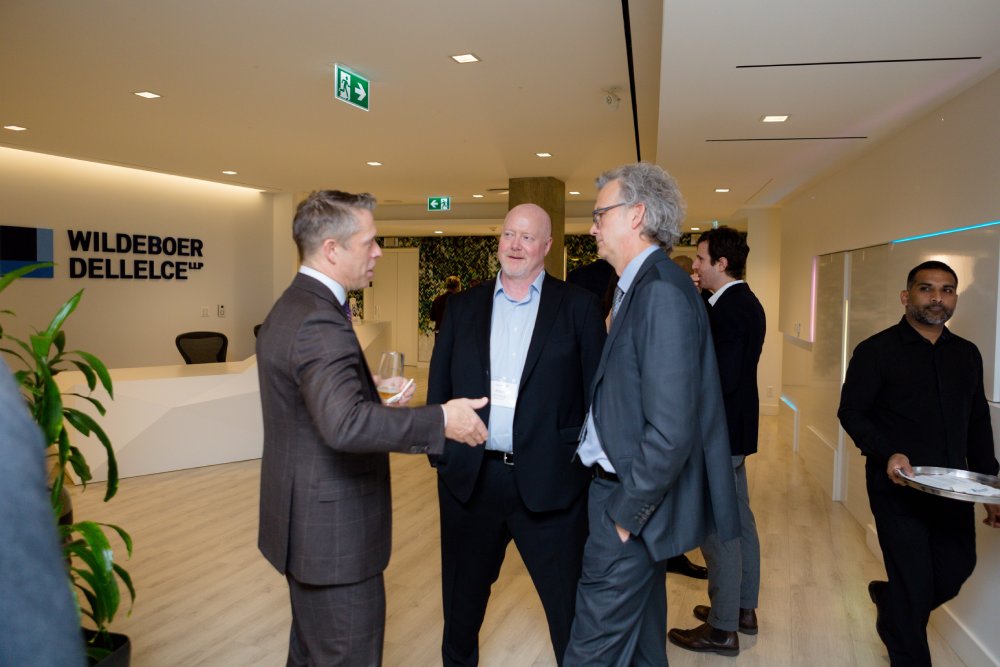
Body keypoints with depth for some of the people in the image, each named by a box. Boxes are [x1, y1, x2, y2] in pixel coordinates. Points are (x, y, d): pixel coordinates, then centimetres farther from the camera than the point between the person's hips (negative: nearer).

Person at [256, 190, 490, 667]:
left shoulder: (292, 306, 9)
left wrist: (379, 403, 6)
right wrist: (442, 420, -31)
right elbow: (346, 424, -38)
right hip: (334, 533, -10)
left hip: (307, 522, 11)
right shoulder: (320, 322, -24)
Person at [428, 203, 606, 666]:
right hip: (469, 477, 3)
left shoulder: (578, 306, -2)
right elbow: (439, 385, 8)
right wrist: (439, 449, 1)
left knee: (569, 601, 11)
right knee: (462, 595, 23)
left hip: (549, 480, -3)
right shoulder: (463, 306, 7)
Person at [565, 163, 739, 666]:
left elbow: (671, 430, -26)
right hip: (631, 494, 10)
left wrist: (626, 512, -16)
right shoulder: (641, 285, 10)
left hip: (632, 497, -10)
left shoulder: (662, 290, -20)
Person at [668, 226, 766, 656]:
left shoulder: (727, 308, -20)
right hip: (737, 429, 11)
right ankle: (743, 608, 35)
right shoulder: (746, 303, 11)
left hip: (719, 433, -11)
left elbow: (723, 379, -26)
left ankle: (722, 629, 14)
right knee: (738, 521, 19)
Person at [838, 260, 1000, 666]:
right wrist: (887, 453, -22)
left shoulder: (967, 354, 9)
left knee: (955, 572, 13)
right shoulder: (877, 351, -8)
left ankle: (889, 600, 43)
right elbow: (850, 412, -7)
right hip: (898, 489, -5)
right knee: (914, 586, 1)